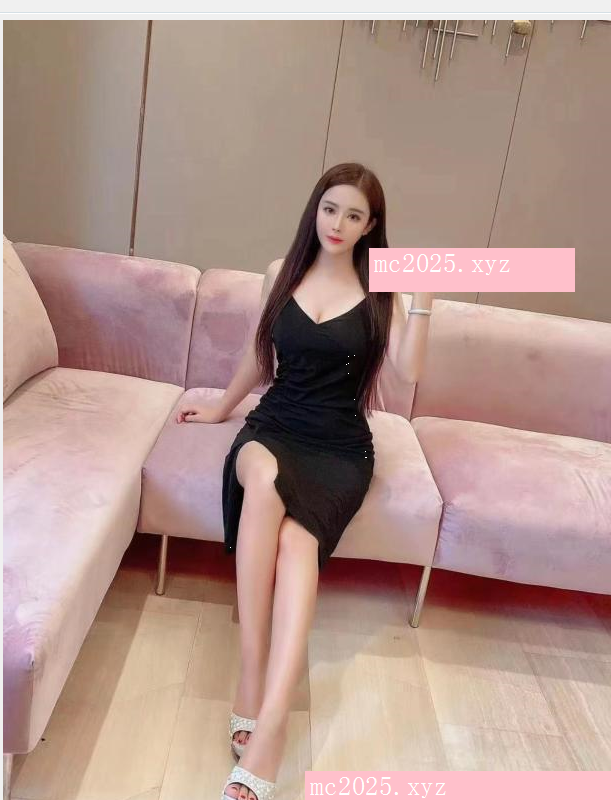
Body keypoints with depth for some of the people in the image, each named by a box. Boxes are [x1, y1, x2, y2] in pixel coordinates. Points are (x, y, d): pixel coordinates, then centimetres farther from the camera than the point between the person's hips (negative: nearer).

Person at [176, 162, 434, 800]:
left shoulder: (380, 290, 6)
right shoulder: (282, 273, 10)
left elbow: (406, 374, -4)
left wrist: (423, 302, -11)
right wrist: (222, 408, 29)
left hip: (340, 445, -1)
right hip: (275, 425, 1)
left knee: (297, 536, -33)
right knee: (264, 474, -38)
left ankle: (267, 725, -38)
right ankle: (252, 681, -34)